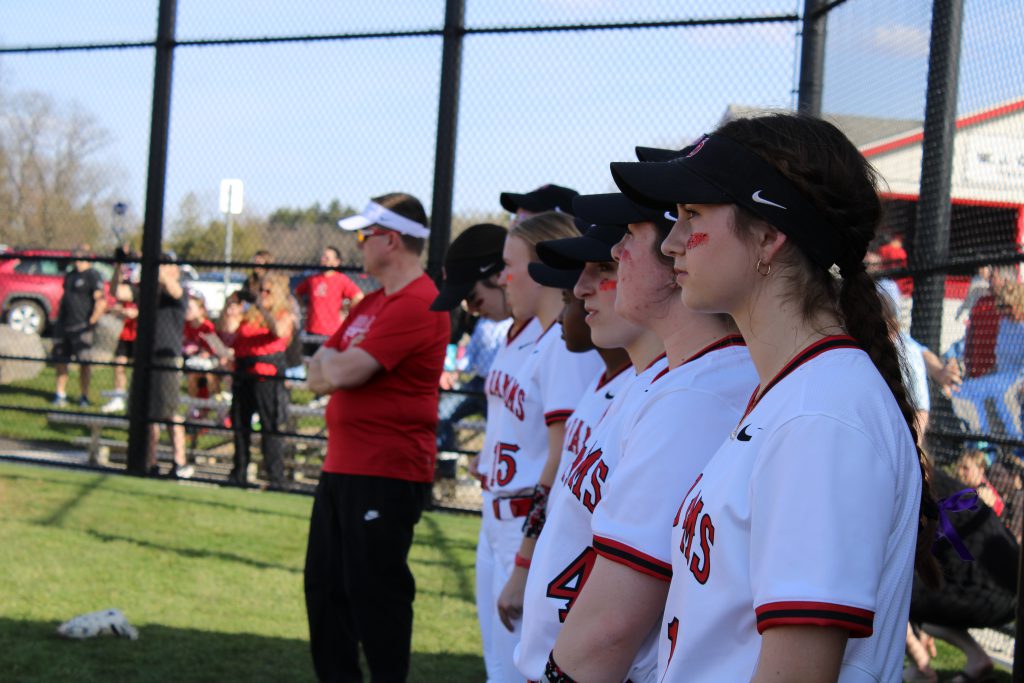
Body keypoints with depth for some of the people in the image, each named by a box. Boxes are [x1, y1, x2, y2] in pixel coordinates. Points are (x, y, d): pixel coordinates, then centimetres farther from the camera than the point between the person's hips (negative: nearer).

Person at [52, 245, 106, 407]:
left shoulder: (92, 276, -9)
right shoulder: (70, 275, 17)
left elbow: (101, 302, -17)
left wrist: (92, 322, -17)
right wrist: (59, 317, 19)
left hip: (81, 326, -8)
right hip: (64, 325, 8)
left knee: (84, 363, -1)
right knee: (60, 360, 7)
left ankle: (84, 396, 8)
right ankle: (60, 394, 15)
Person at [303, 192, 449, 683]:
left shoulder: (417, 305, -16)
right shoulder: (371, 303, 16)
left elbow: (342, 373, -22)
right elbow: (318, 377, 15)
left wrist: (329, 361, 0)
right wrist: (337, 363, -6)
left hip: (388, 476, -10)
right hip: (342, 469, 10)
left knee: (373, 591, -6)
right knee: (325, 585, 16)